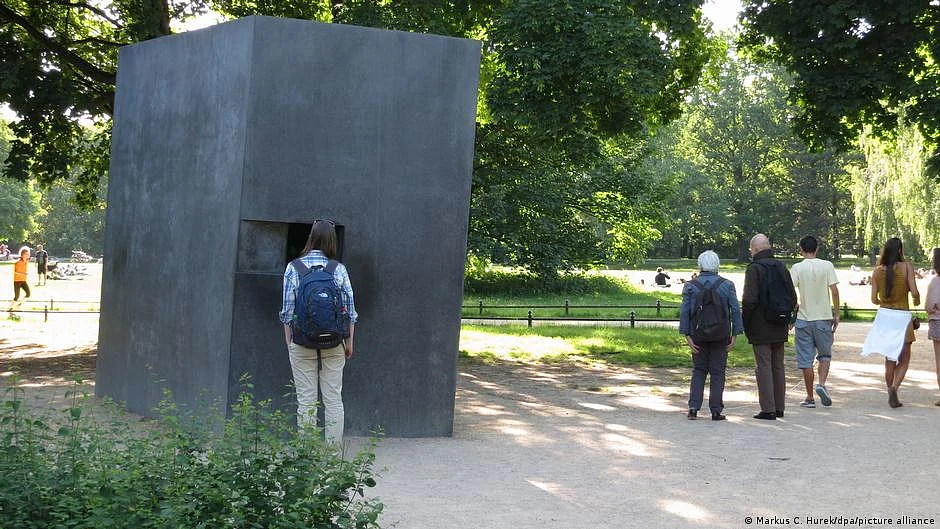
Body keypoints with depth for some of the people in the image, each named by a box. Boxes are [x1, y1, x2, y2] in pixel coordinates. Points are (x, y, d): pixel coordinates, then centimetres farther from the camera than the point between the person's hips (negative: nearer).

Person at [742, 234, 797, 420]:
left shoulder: (754, 268, -12)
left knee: (764, 366, -4)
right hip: (779, 328, 7)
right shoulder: (781, 267, 9)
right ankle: (779, 407, 18)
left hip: (760, 327, -6)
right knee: (778, 366, 14)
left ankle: (768, 409, -5)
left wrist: (745, 322, -6)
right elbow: (793, 296, 10)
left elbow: (749, 299, -18)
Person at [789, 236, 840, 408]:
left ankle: (810, 397, 8)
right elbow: (834, 291, -5)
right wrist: (836, 314, 4)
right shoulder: (827, 265, -2)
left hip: (803, 318, -1)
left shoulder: (797, 268, -4)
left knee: (806, 359, 5)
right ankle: (822, 384, -7)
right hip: (823, 317, 1)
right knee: (825, 354, 16)